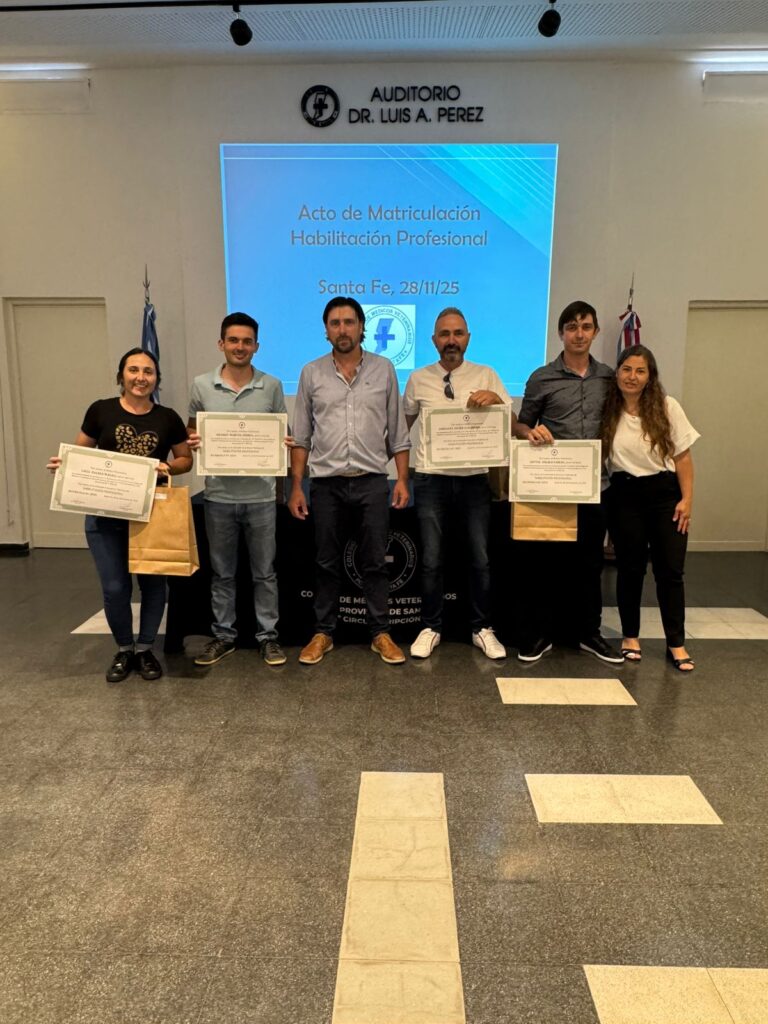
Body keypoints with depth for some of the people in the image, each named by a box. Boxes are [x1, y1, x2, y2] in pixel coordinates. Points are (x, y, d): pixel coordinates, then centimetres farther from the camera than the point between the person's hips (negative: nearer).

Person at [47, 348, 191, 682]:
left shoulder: (168, 418, 0)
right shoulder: (100, 411, -1)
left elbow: (186, 459, 8)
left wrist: (168, 467, -12)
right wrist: (63, 463, -13)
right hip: (105, 515, 0)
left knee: (153, 582, 8)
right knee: (114, 587, 2)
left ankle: (145, 649, 28)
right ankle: (124, 650, 26)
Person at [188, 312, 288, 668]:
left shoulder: (271, 385, 0)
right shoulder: (202, 385, 2)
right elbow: (192, 431, 11)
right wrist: (193, 442, -11)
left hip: (260, 494, -1)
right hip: (219, 495, 1)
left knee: (264, 571, 9)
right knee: (222, 572, 12)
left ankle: (267, 635, 22)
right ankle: (223, 635, 26)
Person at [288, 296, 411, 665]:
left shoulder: (383, 369, 4)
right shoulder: (311, 373, 5)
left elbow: (397, 431, 6)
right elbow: (301, 436, 6)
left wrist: (402, 479, -1)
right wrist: (296, 486, 0)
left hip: (372, 481, 0)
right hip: (326, 483, 1)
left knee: (374, 561, 6)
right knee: (327, 562, 9)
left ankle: (380, 633, 18)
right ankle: (323, 633, 22)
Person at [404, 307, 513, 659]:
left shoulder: (486, 376, 2)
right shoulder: (419, 379, 5)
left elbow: (513, 424, -3)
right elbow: (403, 424, 18)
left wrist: (495, 399, -20)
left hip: (474, 478, 0)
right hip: (431, 479, 0)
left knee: (480, 558, 5)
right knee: (431, 560, 4)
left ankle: (482, 629, 21)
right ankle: (430, 628, 20)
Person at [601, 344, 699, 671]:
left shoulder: (667, 408, -3)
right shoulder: (607, 411, -2)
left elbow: (682, 457, 0)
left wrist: (686, 500, -4)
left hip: (664, 493, 0)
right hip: (624, 495, 0)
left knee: (670, 569, 2)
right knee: (630, 568, 8)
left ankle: (676, 643, 13)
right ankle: (630, 636, 23)